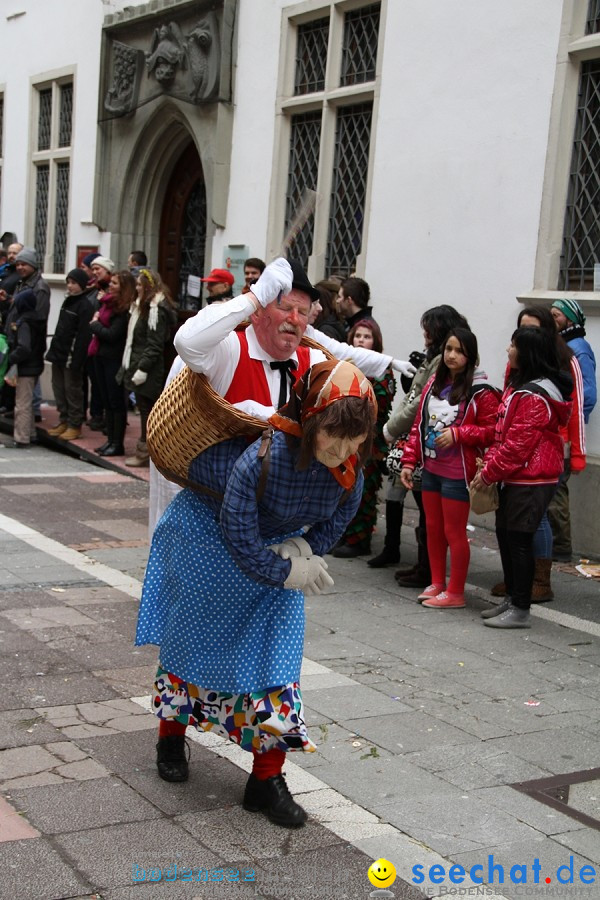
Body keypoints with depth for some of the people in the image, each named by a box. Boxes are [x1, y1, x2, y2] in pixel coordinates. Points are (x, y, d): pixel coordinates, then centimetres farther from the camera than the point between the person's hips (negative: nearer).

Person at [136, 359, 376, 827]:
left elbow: (331, 526, -2)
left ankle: (267, 780, 9)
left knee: (277, 656, -2)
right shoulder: (262, 459, -40)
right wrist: (286, 574, -22)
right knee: (192, 638, 12)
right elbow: (241, 542, -32)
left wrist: (302, 549, -20)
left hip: (277, 549, 4)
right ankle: (171, 737, 39)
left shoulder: (350, 476, -21)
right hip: (207, 538, -4)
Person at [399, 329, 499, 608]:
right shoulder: (434, 383, 9)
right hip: (431, 468, 7)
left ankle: (455, 593, 13)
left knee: (454, 532, 1)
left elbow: (491, 430, -12)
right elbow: (419, 426, 13)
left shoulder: (481, 392, -12)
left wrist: (457, 433, -21)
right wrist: (409, 462, 9)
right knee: (433, 528, 16)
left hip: (457, 472, -7)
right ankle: (437, 583, 31)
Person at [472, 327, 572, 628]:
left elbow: (518, 444, -21)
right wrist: (489, 464, 4)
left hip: (530, 481, -10)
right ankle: (513, 600, 26)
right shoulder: (519, 386, 14)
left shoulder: (534, 396, -20)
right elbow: (502, 433, 16)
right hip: (515, 478, 10)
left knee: (519, 539, -4)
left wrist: (489, 473, -13)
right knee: (505, 535, 14)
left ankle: (520, 611, 5)